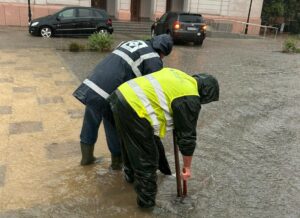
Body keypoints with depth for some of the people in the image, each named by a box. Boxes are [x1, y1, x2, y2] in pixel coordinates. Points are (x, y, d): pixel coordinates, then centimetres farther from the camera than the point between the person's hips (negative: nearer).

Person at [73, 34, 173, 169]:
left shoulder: (133, 43, 23)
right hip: (107, 96, -7)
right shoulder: (154, 61, 0)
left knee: (90, 125, 24)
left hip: (90, 85, 8)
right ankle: (117, 161, 35)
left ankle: (87, 157, 43)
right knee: (116, 130, 15)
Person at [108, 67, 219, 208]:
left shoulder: (179, 76, 19)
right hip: (134, 108, -10)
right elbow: (187, 136, 0)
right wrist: (187, 166, 12)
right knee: (147, 158, 7)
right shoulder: (189, 99, -5)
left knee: (130, 143, 31)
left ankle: (130, 174, 54)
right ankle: (146, 199, 22)